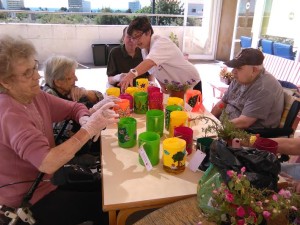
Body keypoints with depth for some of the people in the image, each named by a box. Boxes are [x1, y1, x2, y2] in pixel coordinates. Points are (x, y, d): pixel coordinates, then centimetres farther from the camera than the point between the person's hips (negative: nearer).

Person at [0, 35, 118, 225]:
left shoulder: (35, 96, -2)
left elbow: (74, 108, 5)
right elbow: (47, 163, -39)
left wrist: (85, 119, -18)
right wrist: (88, 129, -38)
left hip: (50, 179, 8)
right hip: (31, 202, -8)